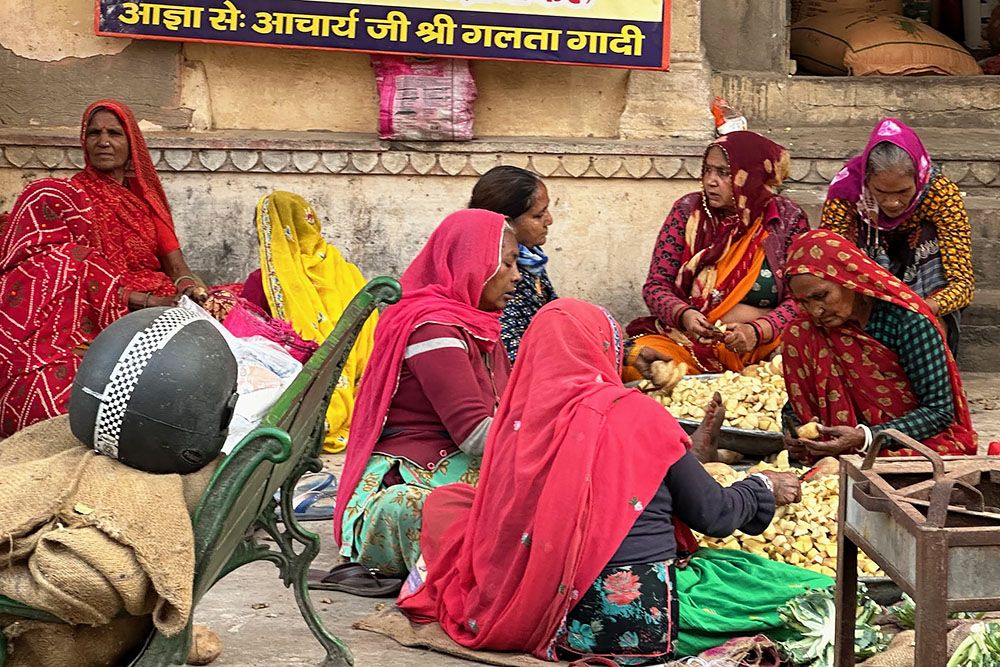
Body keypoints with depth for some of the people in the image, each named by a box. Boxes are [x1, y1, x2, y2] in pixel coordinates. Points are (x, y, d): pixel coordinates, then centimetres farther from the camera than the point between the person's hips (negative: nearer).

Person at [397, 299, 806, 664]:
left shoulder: (517, 418, -2)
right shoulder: (638, 415, -7)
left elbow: (498, 522, 6)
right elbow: (713, 516, 0)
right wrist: (764, 490, 21)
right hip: (644, 625, -4)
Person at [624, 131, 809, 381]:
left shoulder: (788, 219, 2)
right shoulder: (688, 211, 6)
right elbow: (656, 285, 6)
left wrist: (757, 331, -19)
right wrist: (683, 314, -16)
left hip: (761, 347, -2)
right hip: (685, 339, 2)